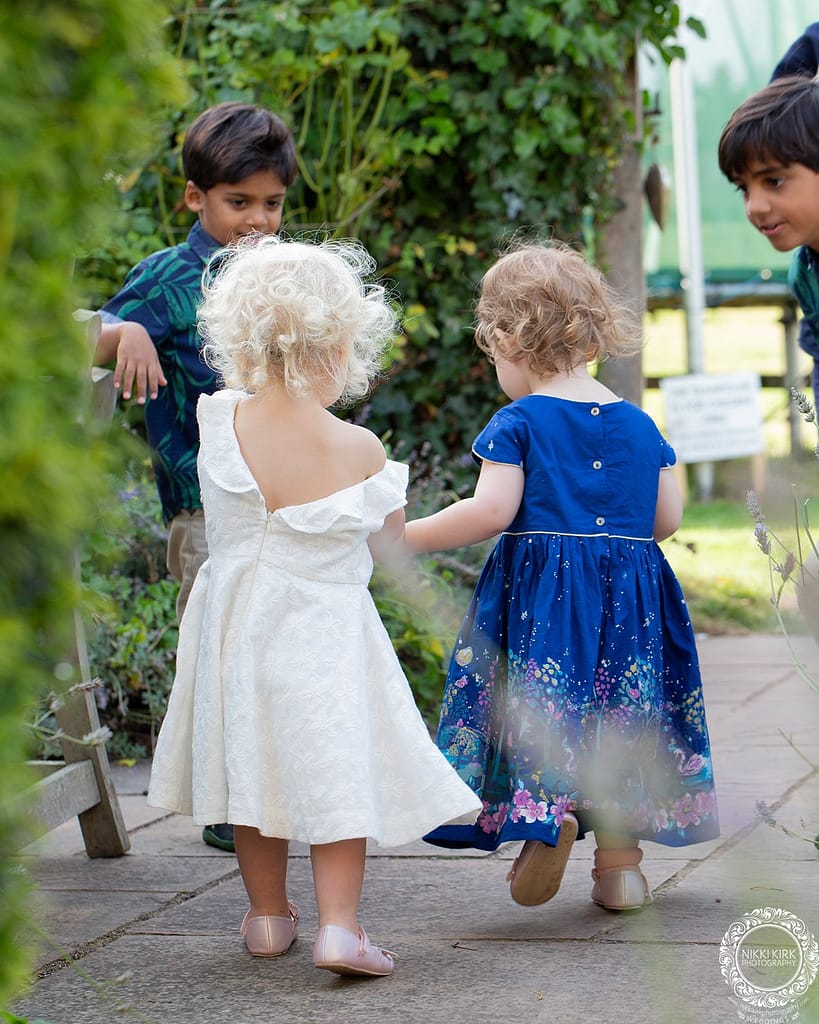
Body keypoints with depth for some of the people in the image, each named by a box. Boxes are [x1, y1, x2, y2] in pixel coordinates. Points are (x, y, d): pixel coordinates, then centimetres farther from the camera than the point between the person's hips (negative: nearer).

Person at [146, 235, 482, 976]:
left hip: (238, 621, 4)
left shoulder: (221, 424, -10)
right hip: (326, 629, -3)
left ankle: (268, 915, 28)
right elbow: (389, 539, 0)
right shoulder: (358, 449, -15)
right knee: (338, 773, 2)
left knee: (254, 765, 15)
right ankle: (339, 925, -6)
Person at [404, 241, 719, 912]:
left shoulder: (517, 423, -6)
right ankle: (621, 865, 13)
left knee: (537, 702, -1)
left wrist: (406, 537, -6)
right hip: (629, 595, 5)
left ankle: (544, 814, -26)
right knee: (618, 708, 11)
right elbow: (669, 518, 8)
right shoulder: (637, 424, 8)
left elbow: (491, 511, -16)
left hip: (539, 587, -4)